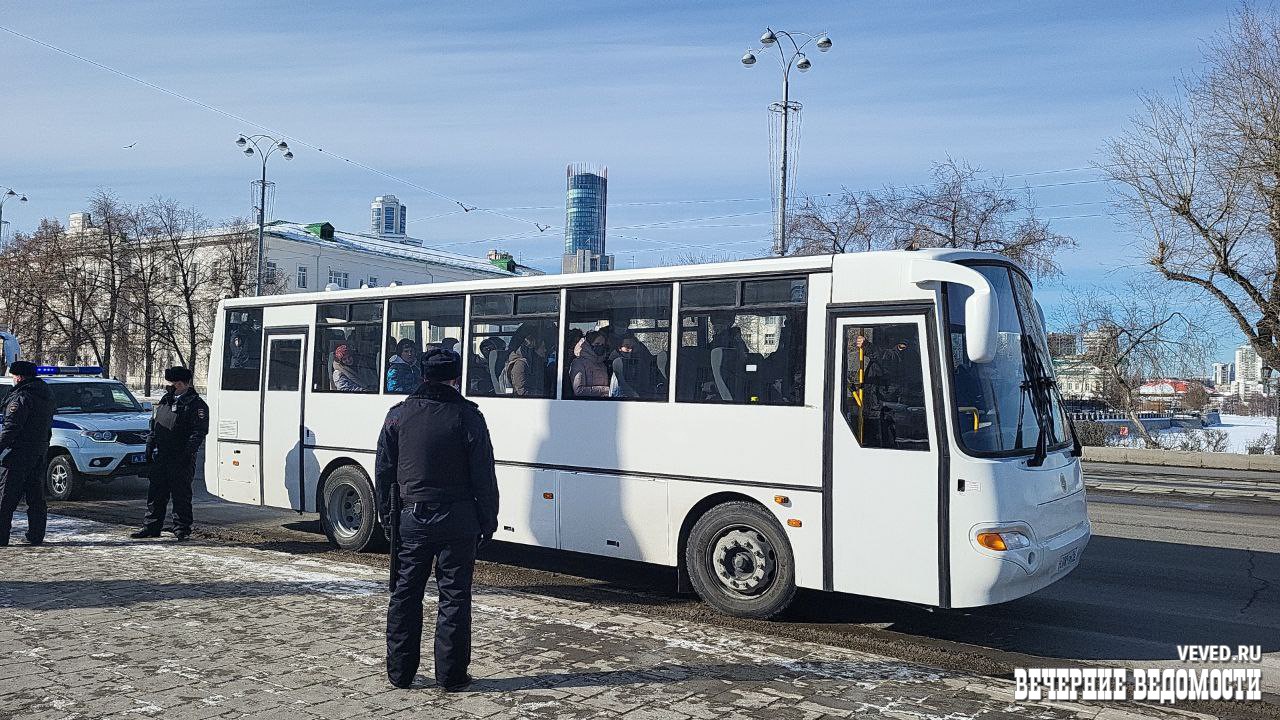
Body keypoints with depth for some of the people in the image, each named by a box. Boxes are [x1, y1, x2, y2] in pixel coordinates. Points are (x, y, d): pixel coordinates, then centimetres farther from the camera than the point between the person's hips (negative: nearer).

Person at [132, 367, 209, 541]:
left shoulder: (196, 404, -6)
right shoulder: (165, 401, 17)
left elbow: (199, 432, -13)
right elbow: (154, 427, 22)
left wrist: (187, 454, -20)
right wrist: (150, 448, 13)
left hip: (181, 460, -7)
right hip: (160, 458, 7)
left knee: (181, 495, -1)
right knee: (155, 493, 10)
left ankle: (181, 529, 7)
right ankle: (151, 527, 18)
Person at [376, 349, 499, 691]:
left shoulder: (398, 414, 5)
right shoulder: (467, 415, -6)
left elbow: (383, 471, 8)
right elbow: (483, 474, -7)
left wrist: (387, 517, 16)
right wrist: (488, 520, 2)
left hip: (412, 518, 3)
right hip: (457, 520, -3)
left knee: (405, 593, 12)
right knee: (454, 595, 4)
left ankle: (400, 672, 20)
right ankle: (450, 674, 8)